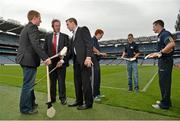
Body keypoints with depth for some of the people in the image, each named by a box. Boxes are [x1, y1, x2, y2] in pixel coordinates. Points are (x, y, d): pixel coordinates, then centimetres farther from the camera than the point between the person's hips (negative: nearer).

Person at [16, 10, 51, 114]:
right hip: (29, 60, -11)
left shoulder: (26, 28, 20)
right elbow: (36, 45, -26)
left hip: (25, 59, 11)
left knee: (29, 83, 19)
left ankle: (31, 103, 33)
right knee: (28, 84, -1)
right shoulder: (33, 27, -12)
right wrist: (45, 58, -29)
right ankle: (25, 108, 12)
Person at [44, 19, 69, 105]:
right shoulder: (48, 36, 12)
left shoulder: (65, 36, 4)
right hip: (51, 62, 3)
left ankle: (62, 98, 14)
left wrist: (64, 58, -13)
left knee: (61, 81, 1)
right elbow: (45, 49, 11)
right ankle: (52, 98, 23)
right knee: (52, 81, 11)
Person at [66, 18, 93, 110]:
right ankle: (79, 101, 23)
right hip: (76, 61, 8)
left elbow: (89, 44, -11)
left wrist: (88, 57, -23)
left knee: (85, 81, -4)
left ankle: (88, 103, 8)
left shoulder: (83, 29, 1)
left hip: (84, 60, -8)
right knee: (77, 82, 11)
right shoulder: (73, 35, 24)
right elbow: (72, 50, 19)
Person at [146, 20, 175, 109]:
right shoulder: (161, 35, 17)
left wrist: (160, 53, -26)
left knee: (164, 83, -3)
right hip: (163, 61, 10)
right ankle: (166, 101, 29)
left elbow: (172, 44, -31)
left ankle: (165, 104, 9)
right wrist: (155, 54, 15)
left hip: (165, 62, -10)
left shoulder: (165, 33, -13)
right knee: (164, 83, 16)